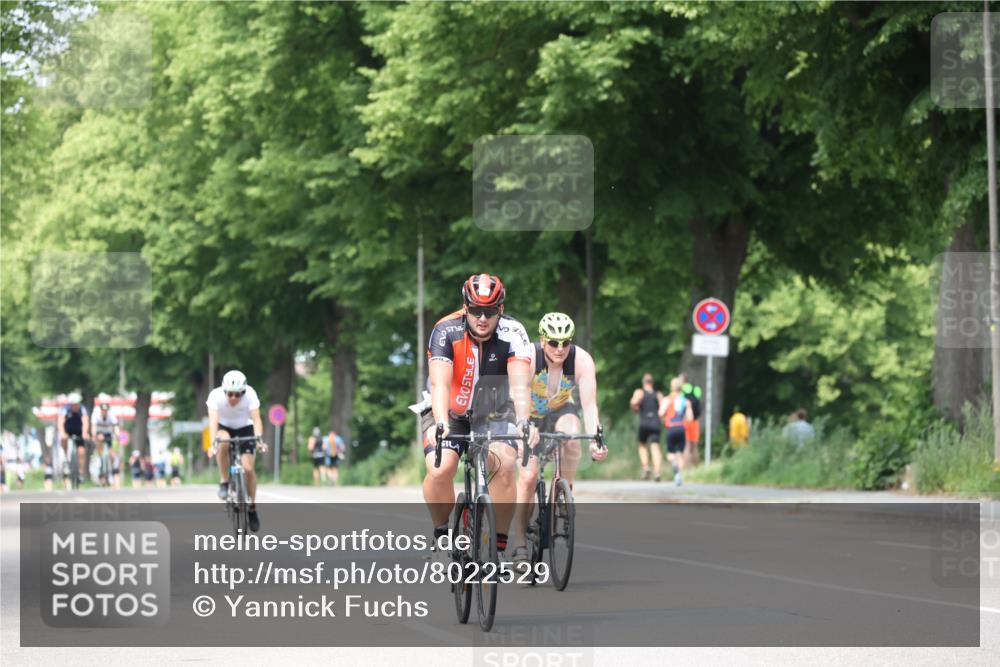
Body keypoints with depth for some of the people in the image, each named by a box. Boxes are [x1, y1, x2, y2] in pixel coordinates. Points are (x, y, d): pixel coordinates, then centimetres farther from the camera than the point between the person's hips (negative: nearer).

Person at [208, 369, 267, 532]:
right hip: (224, 427, 0)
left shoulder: (250, 394, -28)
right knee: (223, 441, -37)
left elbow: (256, 419, -35)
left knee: (248, 468, -15)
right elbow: (213, 420, -38)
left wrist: (259, 440, -52)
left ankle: (252, 508, 5)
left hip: (244, 429, 0)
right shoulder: (215, 395, -29)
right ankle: (223, 483, -19)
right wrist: (213, 442, -54)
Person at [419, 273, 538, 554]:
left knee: (503, 467, -26)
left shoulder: (513, 333, -20)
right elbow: (440, 384, -34)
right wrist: (441, 425, -51)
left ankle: (499, 547, -14)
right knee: (440, 470, -26)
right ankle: (441, 533, -1)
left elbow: (520, 384, -32)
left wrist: (524, 421, -51)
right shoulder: (446, 331, -23)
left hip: (494, 414, 1)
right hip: (450, 412, -1)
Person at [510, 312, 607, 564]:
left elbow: (589, 404, -29)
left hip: (560, 411, 1)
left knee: (571, 436, -34)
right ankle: (519, 545, -8)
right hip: (529, 416, -1)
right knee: (528, 476, -17)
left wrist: (595, 440, -44)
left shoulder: (581, 360, -25)